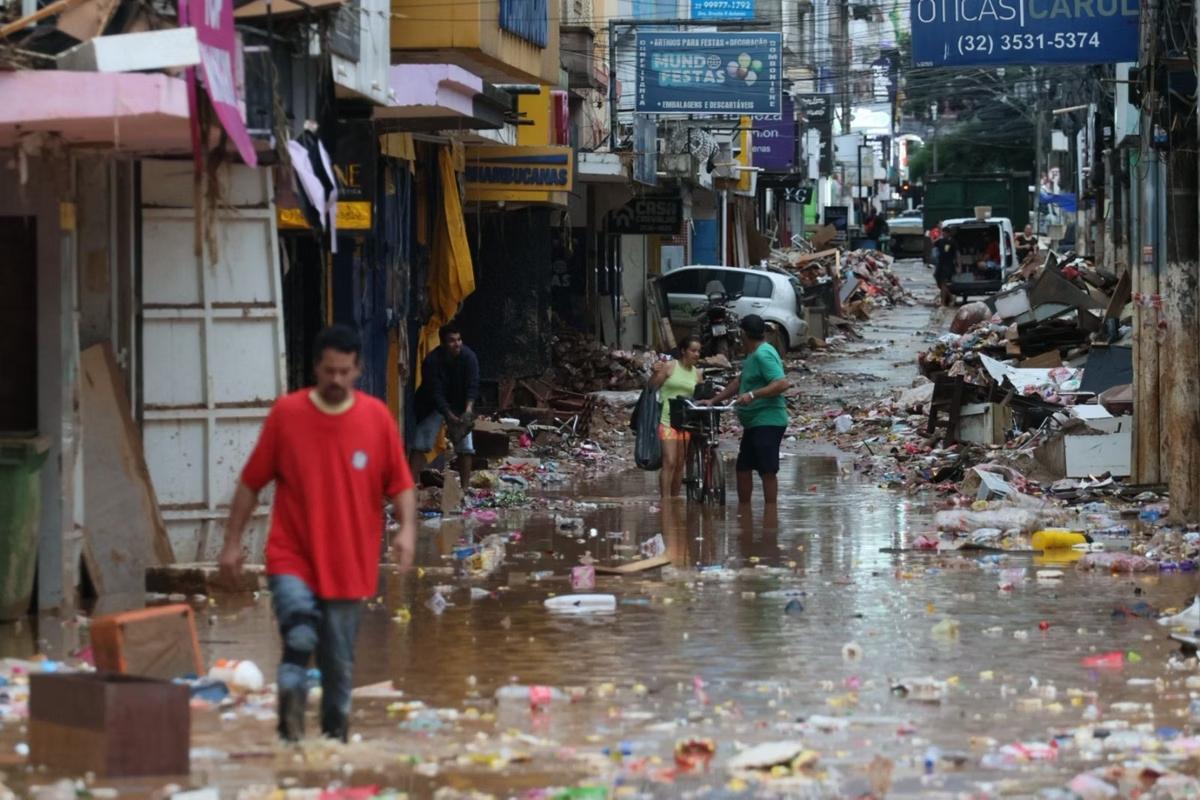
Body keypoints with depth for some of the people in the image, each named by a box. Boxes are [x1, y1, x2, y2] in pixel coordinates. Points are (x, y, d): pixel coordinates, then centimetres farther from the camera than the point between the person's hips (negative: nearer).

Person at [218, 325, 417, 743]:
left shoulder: (377, 417, 1)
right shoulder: (286, 413, -1)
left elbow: (400, 483, 6)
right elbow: (251, 482, 5)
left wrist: (406, 528, -12)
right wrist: (232, 542, 5)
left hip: (349, 565, 2)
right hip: (293, 559, -2)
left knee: (339, 663, 7)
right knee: (300, 638, -25)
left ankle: (335, 736, 21)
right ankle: (291, 722, -18)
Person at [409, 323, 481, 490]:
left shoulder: (469, 357, -18)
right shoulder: (431, 361, -25)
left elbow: (472, 386, -20)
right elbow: (435, 393, -27)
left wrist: (468, 409, -37)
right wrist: (450, 417, -37)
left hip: (459, 406, 3)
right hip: (433, 406, -2)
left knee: (466, 447, -3)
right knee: (420, 445, -11)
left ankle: (465, 487, 5)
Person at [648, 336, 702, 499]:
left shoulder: (697, 373, 11)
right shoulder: (669, 367, -2)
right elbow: (652, 387, -2)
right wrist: (656, 374, -18)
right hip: (667, 420, -5)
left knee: (680, 465, 8)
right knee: (669, 463, -14)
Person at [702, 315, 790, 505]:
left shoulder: (763, 355, -15)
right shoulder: (753, 355, 16)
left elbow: (782, 384, -25)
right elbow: (739, 382, 26)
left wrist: (752, 395, -30)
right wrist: (713, 401, 24)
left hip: (768, 422, -11)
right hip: (753, 423, 11)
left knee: (767, 471, -9)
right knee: (743, 468, 14)